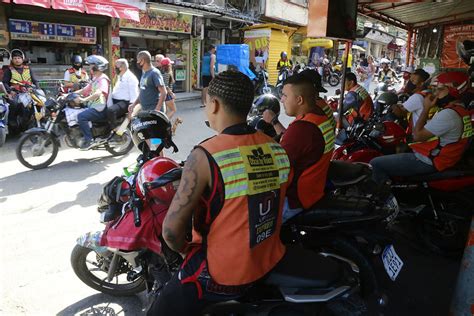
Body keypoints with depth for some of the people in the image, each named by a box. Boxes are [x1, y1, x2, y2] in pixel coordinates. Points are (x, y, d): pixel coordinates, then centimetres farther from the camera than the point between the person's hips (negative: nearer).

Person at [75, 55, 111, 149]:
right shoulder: (95, 79, 20)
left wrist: (84, 99, -40)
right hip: (93, 106, 10)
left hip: (100, 109, -10)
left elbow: (99, 93, -31)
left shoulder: (103, 79, -12)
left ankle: (89, 140, -22)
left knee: (81, 116, -28)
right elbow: (84, 90, 22)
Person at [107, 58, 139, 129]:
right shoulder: (119, 77, 21)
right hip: (115, 101, 10)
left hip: (124, 102, -10)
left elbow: (134, 96, -17)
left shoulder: (130, 77, -10)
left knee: (110, 110, -33)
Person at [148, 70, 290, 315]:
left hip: (222, 276, -6)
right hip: (271, 262, 7)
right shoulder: (277, 149, -5)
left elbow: (171, 230, -22)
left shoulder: (205, 156, -24)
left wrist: (185, 249, 0)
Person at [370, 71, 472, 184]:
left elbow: (417, 136, -20)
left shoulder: (448, 114, -24)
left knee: (375, 164, -14)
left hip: (428, 162, -11)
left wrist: (426, 108, -14)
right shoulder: (462, 111, 10)